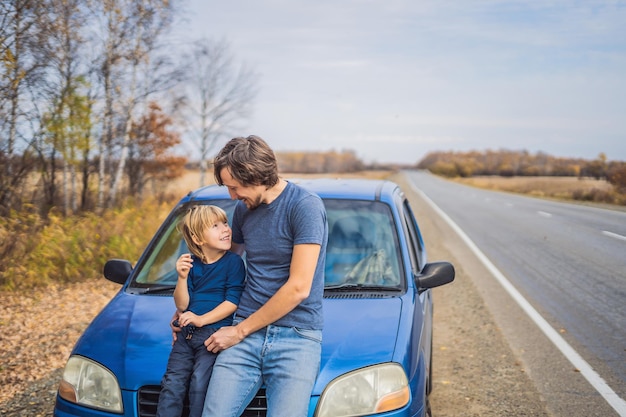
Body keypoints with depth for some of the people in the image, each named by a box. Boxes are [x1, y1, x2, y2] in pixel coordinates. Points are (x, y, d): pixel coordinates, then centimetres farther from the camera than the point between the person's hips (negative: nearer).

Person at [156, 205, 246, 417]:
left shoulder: (233, 262, -5)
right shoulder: (191, 263, 8)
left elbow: (233, 302, -10)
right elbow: (182, 305, 5)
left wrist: (201, 319, -18)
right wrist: (182, 277, -12)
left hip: (214, 333, -4)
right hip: (186, 333, 5)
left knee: (199, 384, -15)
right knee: (172, 383, -1)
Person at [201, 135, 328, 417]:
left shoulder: (305, 206, -10)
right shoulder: (243, 209, 10)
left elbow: (298, 288, -13)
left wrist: (240, 330, -6)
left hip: (296, 336, -4)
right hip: (245, 333, 5)